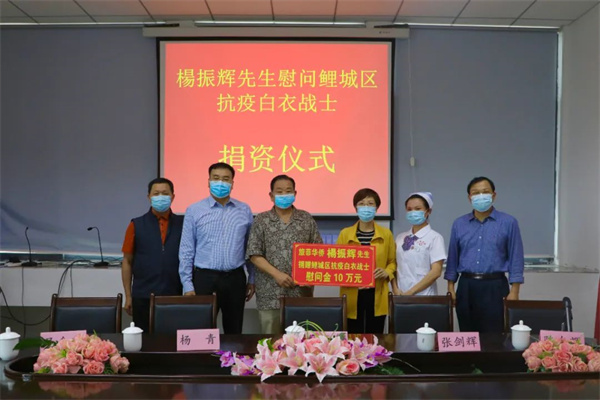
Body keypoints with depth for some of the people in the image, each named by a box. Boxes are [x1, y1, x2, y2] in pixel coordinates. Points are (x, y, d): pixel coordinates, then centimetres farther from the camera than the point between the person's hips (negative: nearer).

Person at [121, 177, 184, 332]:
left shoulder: (183, 224, 3)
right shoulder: (136, 225, 3)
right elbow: (127, 262, 5)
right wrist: (128, 296, 2)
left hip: (175, 296, 0)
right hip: (143, 297, 0)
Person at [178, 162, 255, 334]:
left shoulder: (245, 211, 5)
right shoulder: (194, 211, 0)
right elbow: (186, 251, 0)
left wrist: (252, 279, 8)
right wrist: (188, 285, -5)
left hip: (235, 279, 2)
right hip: (204, 278, -1)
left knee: (234, 332, 10)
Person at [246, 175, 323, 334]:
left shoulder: (307, 219, 8)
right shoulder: (261, 220, 2)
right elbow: (255, 255, -2)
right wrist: (276, 274, -13)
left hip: (301, 292, 2)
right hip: (270, 294, -1)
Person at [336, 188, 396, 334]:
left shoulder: (386, 234, 5)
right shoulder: (345, 233, 3)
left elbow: (392, 261, 12)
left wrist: (387, 272, -7)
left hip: (377, 296, 1)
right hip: (352, 296, 0)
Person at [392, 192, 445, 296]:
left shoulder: (434, 238, -6)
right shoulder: (400, 237, 8)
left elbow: (436, 272, -11)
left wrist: (411, 292, -13)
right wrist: (396, 290, -5)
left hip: (424, 296, -4)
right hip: (400, 295, 4)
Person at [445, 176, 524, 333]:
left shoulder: (508, 223, 1)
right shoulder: (459, 224, 9)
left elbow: (516, 258, -1)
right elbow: (453, 257, 12)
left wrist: (514, 291, -6)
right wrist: (450, 287, 7)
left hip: (494, 287, -3)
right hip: (466, 287, 3)